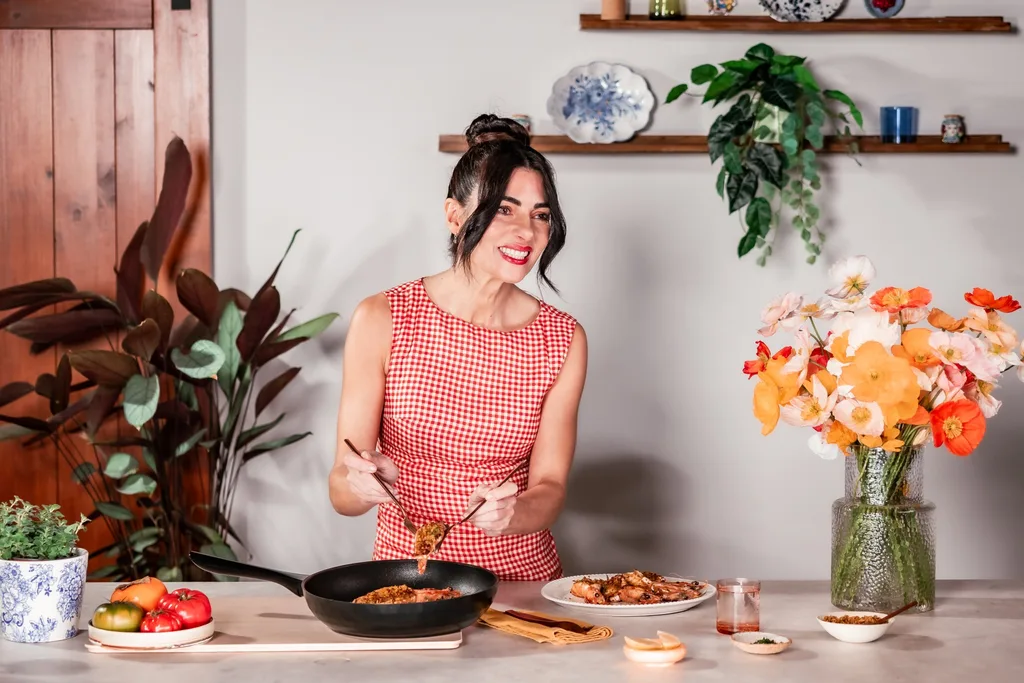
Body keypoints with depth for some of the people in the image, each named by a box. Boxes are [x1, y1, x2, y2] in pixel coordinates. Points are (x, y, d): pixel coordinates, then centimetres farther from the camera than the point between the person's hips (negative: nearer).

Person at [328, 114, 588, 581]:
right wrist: (364, 485, -27)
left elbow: (549, 489, 0)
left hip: (525, 579, -1)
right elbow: (342, 493, -5)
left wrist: (509, 515, -21)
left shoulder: (563, 339, 1)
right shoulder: (382, 321, -5)